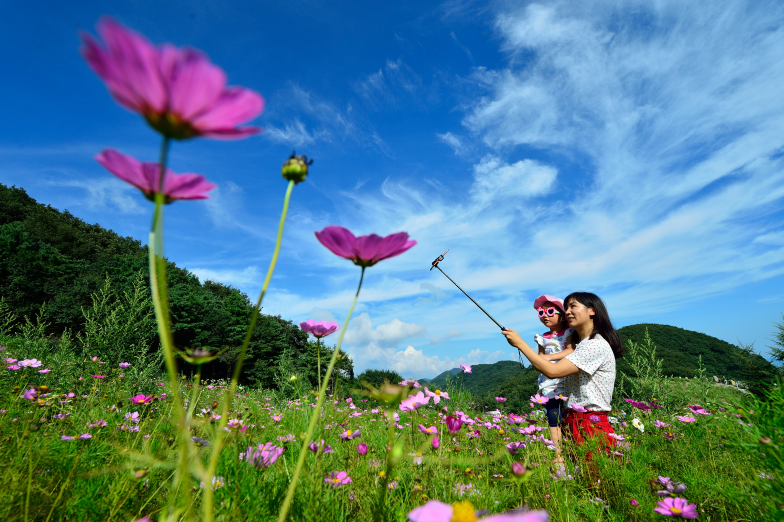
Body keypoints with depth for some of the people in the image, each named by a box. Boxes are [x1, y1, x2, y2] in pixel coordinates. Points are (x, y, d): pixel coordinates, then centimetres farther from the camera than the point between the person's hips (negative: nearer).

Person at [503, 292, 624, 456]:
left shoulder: (597, 345, -13)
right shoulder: (579, 345, 17)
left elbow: (552, 371, -20)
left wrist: (520, 343, -14)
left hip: (592, 426, -7)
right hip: (573, 423, 7)